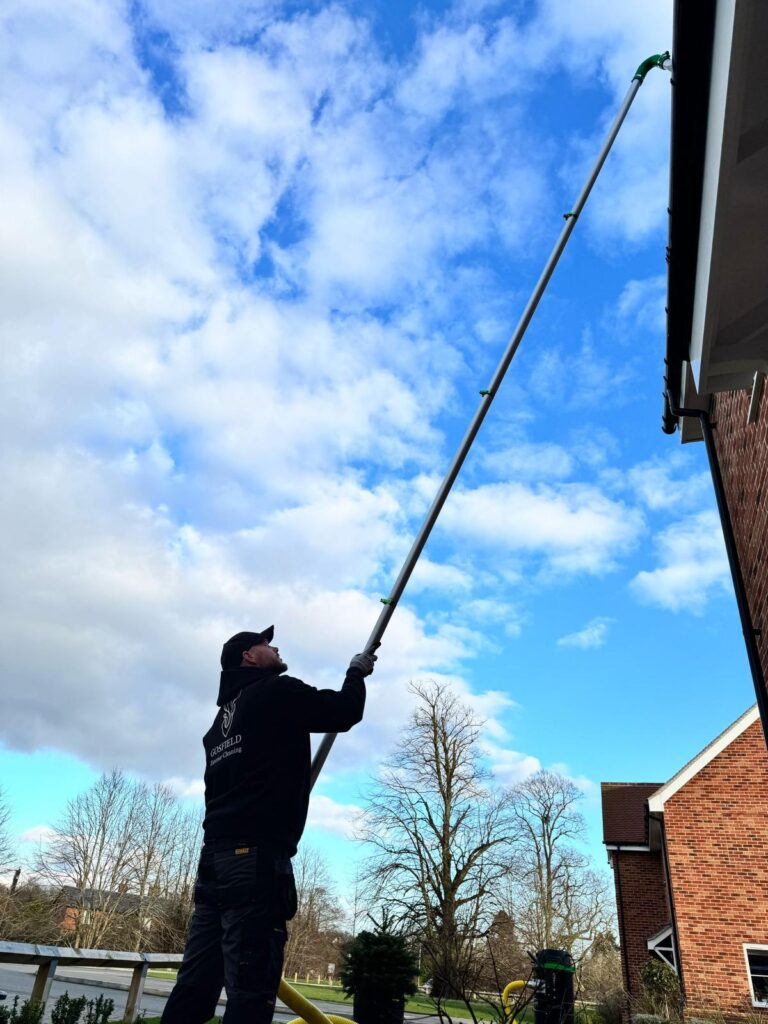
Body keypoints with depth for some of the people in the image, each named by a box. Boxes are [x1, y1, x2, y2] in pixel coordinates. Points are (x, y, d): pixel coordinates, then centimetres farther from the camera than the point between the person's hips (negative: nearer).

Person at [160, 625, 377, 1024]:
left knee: (195, 987, 8)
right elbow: (346, 712, -1)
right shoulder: (276, 692, -4)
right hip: (256, 856, -9)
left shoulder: (223, 715, 23)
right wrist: (357, 671, 15)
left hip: (215, 855, 9)